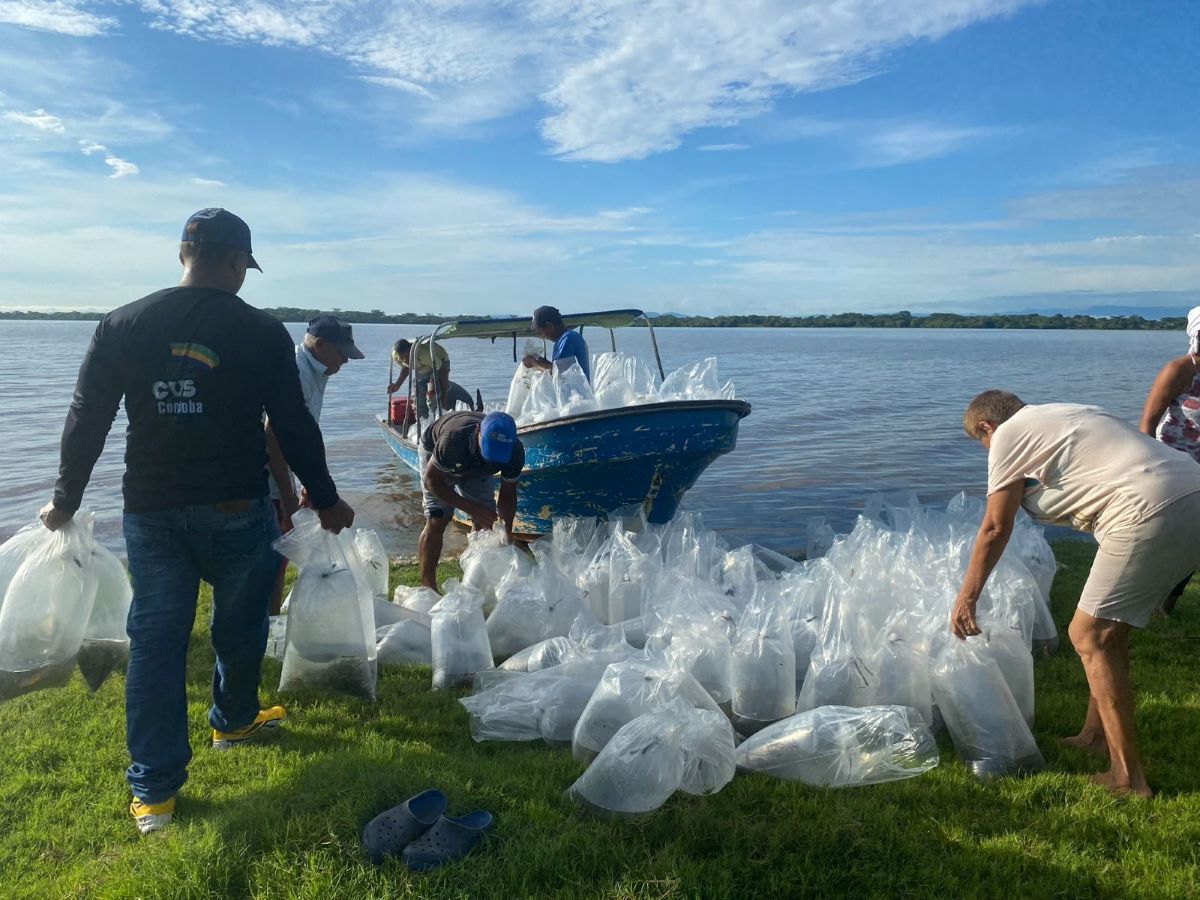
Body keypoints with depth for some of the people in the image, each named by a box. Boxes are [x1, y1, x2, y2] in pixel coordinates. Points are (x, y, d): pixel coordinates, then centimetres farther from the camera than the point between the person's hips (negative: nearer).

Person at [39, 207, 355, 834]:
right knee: (240, 625, 19)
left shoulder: (122, 326, 0)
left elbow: (86, 420, 4)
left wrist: (65, 500, 17)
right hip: (236, 510, -2)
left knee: (154, 640, 8)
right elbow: (294, 428, -5)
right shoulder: (262, 333, -8)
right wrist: (325, 500, 7)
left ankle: (153, 789, 12)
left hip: (151, 511, 3)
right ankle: (234, 721, 40)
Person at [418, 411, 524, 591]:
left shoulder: (515, 452, -34)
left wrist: (506, 530, -32)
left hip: (477, 468, 4)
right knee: (436, 521, -16)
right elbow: (431, 481, -31)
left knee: (484, 523, -5)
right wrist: (471, 508, -37)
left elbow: (507, 494, -18)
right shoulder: (453, 439, -46)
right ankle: (427, 588, -9)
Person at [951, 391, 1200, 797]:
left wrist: (966, 596, 11)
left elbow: (996, 528, 3)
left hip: (1153, 514, -9)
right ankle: (1095, 735, 33)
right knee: (1107, 628, 21)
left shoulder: (1008, 434, 2)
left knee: (1091, 637, 0)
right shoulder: (1065, 414, 25)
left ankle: (1127, 777, 4)